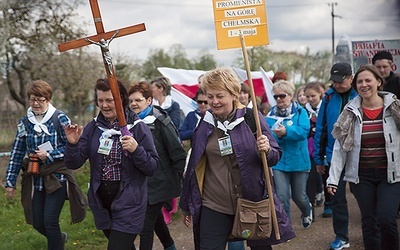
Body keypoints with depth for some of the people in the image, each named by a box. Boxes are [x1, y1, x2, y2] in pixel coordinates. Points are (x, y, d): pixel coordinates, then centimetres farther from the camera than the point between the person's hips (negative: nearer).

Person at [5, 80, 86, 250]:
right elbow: (17, 153, 6)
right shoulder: (24, 122, 4)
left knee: (50, 221, -10)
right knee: (38, 223, 10)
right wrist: (10, 182, 5)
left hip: (57, 178, -4)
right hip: (35, 179, 5)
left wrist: (49, 155, -17)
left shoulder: (60, 118, -8)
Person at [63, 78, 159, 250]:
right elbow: (74, 164, -1)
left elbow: (152, 168, -9)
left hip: (128, 203, -4)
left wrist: (136, 150, -25)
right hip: (100, 202, 5)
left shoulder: (137, 127, -8)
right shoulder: (92, 128, 2)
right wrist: (72, 144, -20)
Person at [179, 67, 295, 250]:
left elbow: (276, 157, 0)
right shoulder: (204, 124, 2)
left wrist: (267, 150, -23)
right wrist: (186, 205, 15)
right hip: (214, 207, 2)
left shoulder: (251, 118, -5)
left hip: (253, 202, -1)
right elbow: (194, 167, 11)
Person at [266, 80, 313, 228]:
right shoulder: (271, 115, 2)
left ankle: (307, 211, 47)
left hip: (298, 161, -1)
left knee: (299, 196, 12)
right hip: (279, 162, 1)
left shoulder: (300, 112, -4)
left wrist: (286, 131, -34)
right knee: (281, 196, -8)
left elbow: (304, 131, -20)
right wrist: (276, 135, -27)